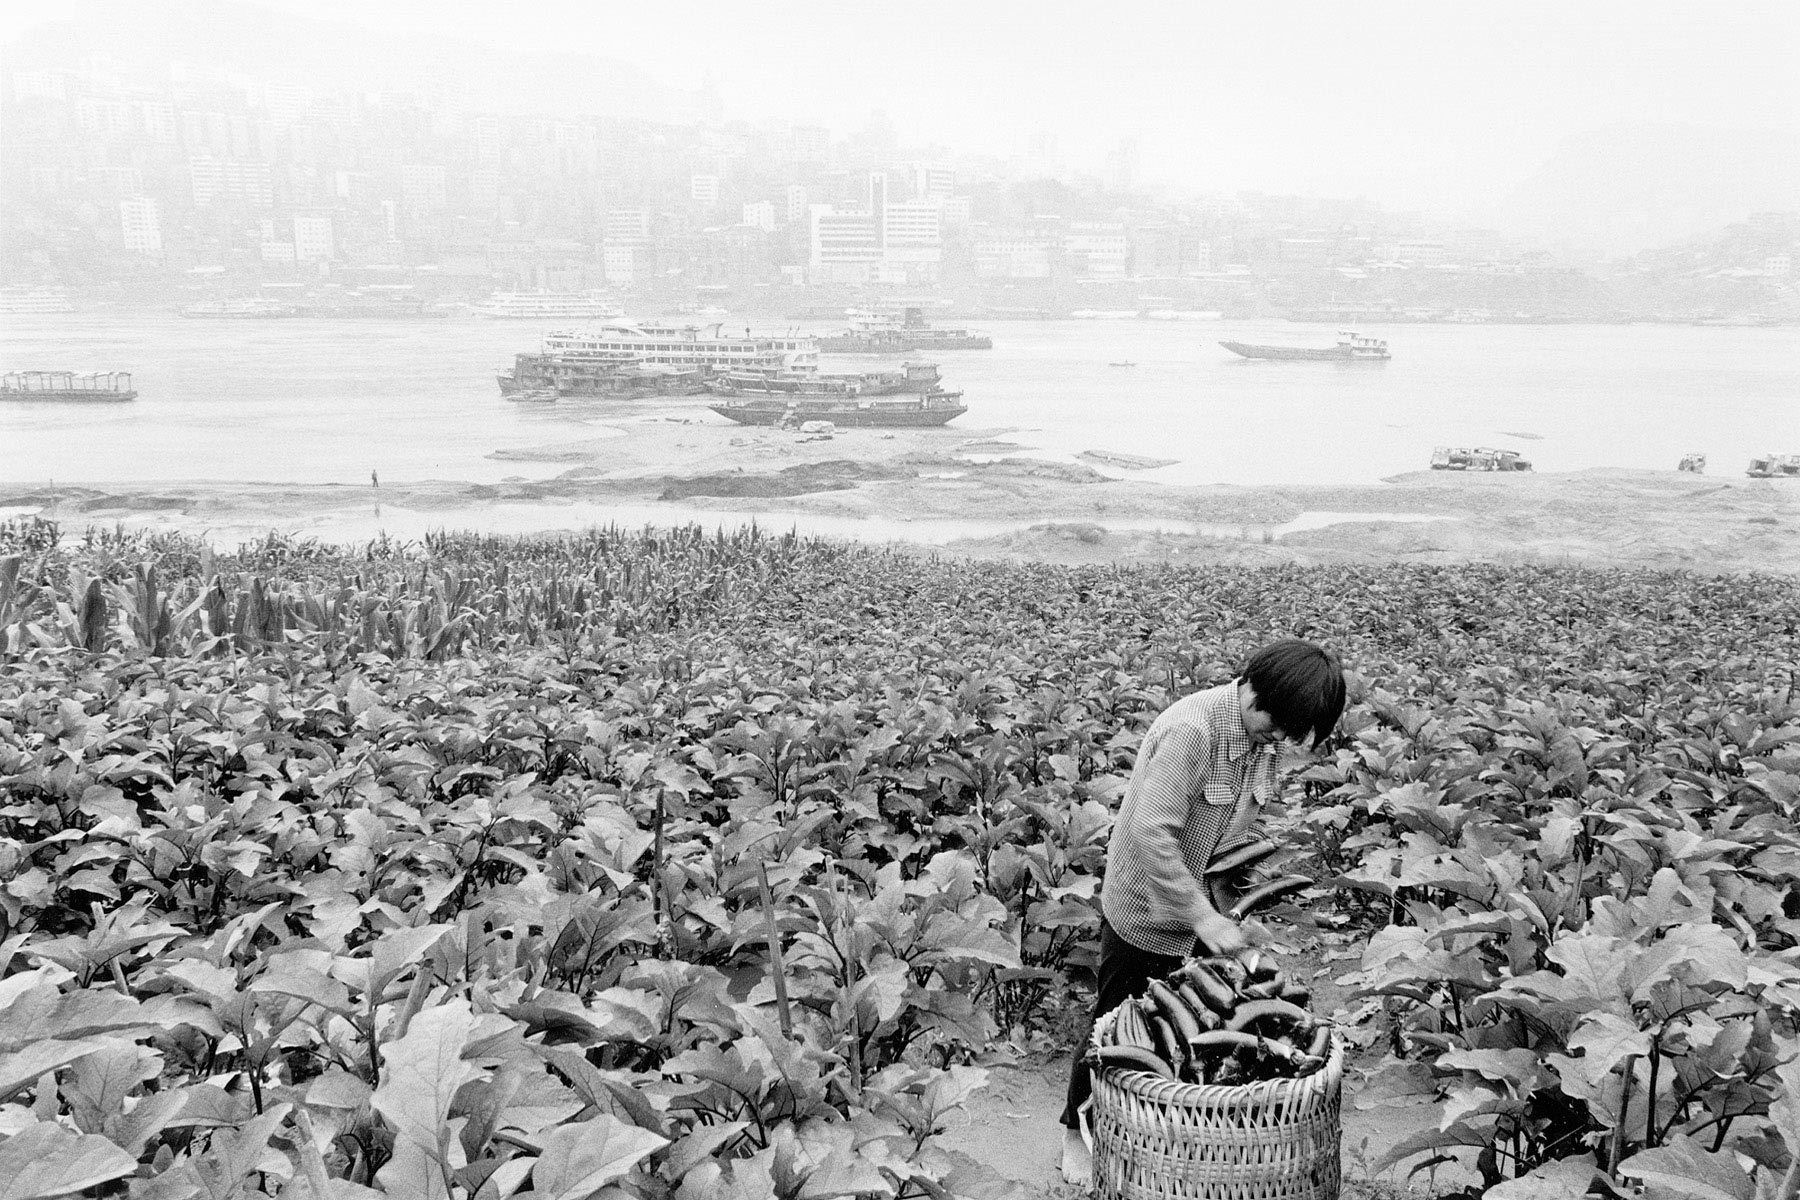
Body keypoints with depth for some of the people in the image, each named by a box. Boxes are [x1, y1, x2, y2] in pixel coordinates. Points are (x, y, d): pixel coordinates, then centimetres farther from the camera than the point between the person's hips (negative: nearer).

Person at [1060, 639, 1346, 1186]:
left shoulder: (1266, 735, -4)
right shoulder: (1190, 729, -30)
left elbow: (1238, 825, 6)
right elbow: (1152, 833, -33)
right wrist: (1201, 916, -31)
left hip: (1204, 905, 7)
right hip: (1145, 909, -6)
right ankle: (1077, 1128, 32)